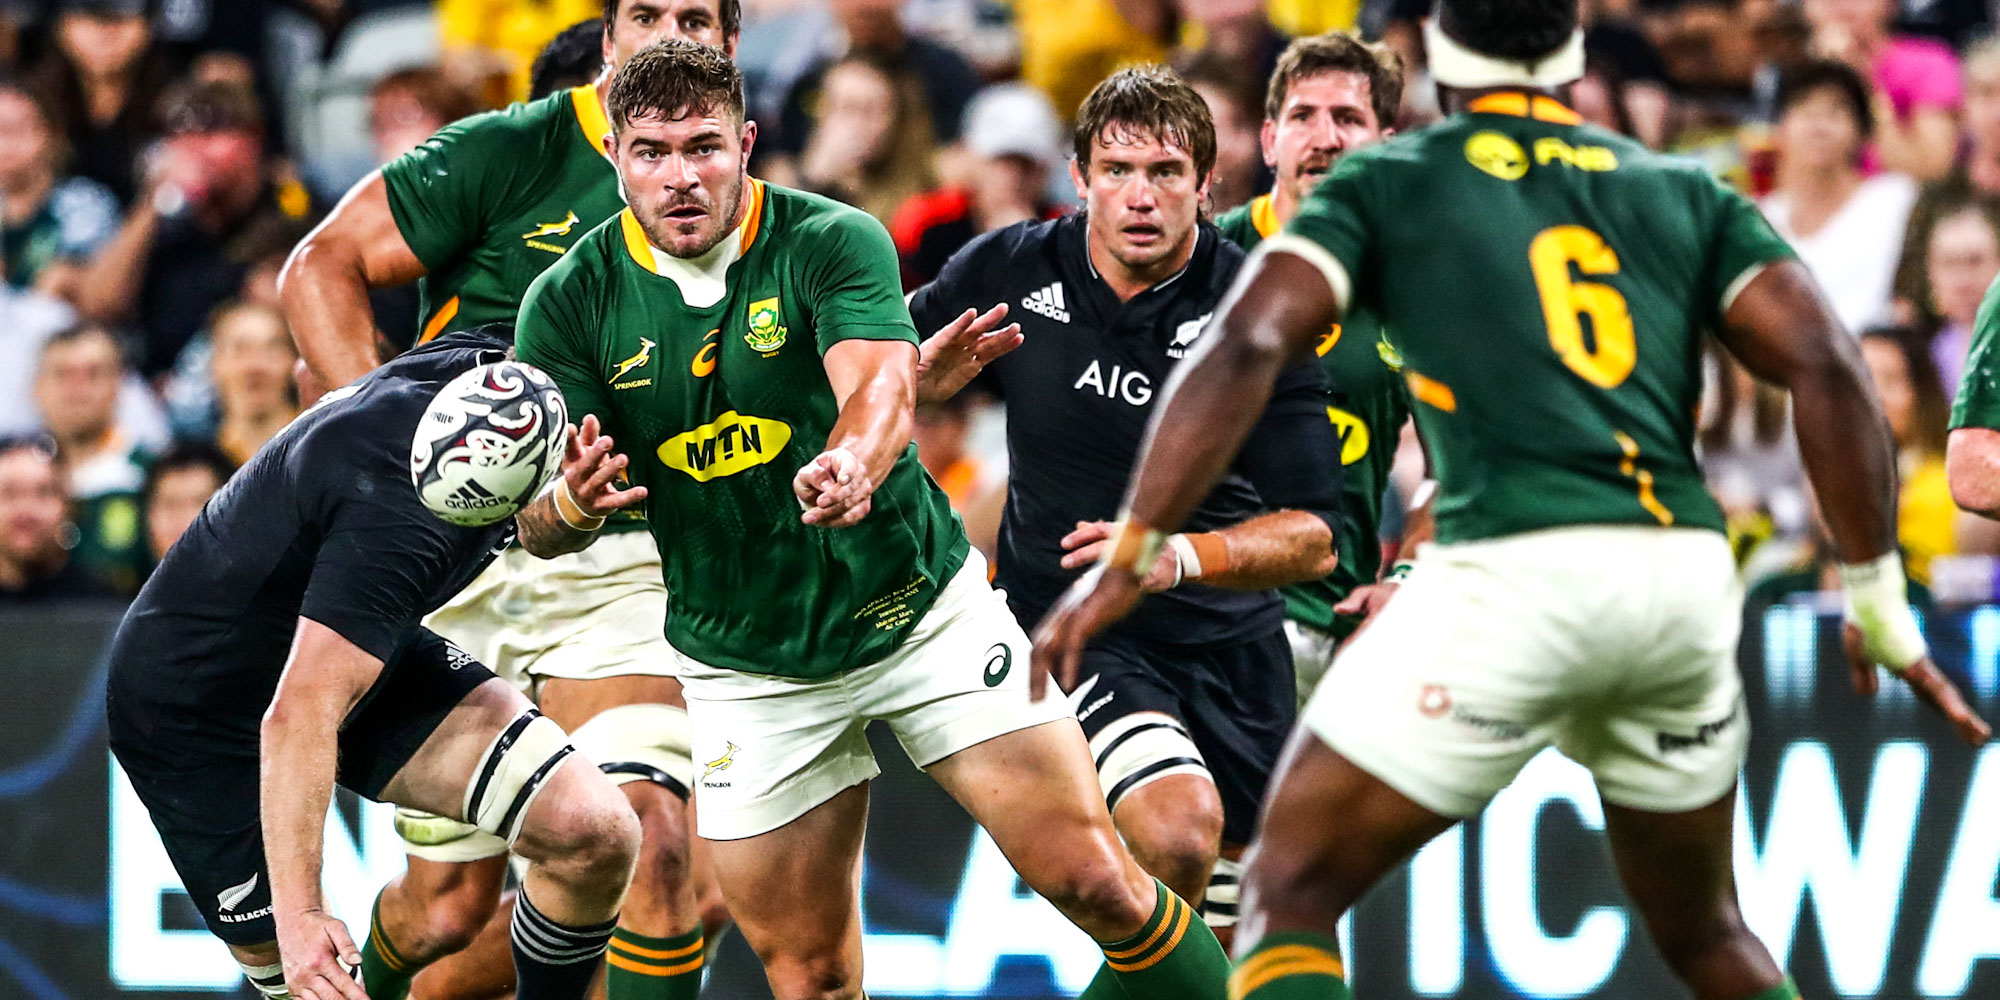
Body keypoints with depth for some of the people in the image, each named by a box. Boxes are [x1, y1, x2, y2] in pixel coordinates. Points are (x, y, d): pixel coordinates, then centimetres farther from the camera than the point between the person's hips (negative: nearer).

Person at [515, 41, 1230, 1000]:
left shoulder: (832, 240, -14)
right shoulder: (569, 301, -8)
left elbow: (881, 385, -32)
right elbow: (548, 523, -9)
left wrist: (852, 464, -55)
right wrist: (573, 504, -34)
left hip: (923, 614, -2)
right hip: (744, 667, 2)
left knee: (1093, 878, -8)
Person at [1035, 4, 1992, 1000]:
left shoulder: (1386, 183, 12)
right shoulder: (1688, 196, 20)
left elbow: (1247, 345, -3)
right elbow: (1824, 367, 7)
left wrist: (1130, 554, -3)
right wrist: (1877, 599, 11)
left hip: (1513, 577, -4)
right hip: (1685, 575, 4)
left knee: (1288, 894, 5)